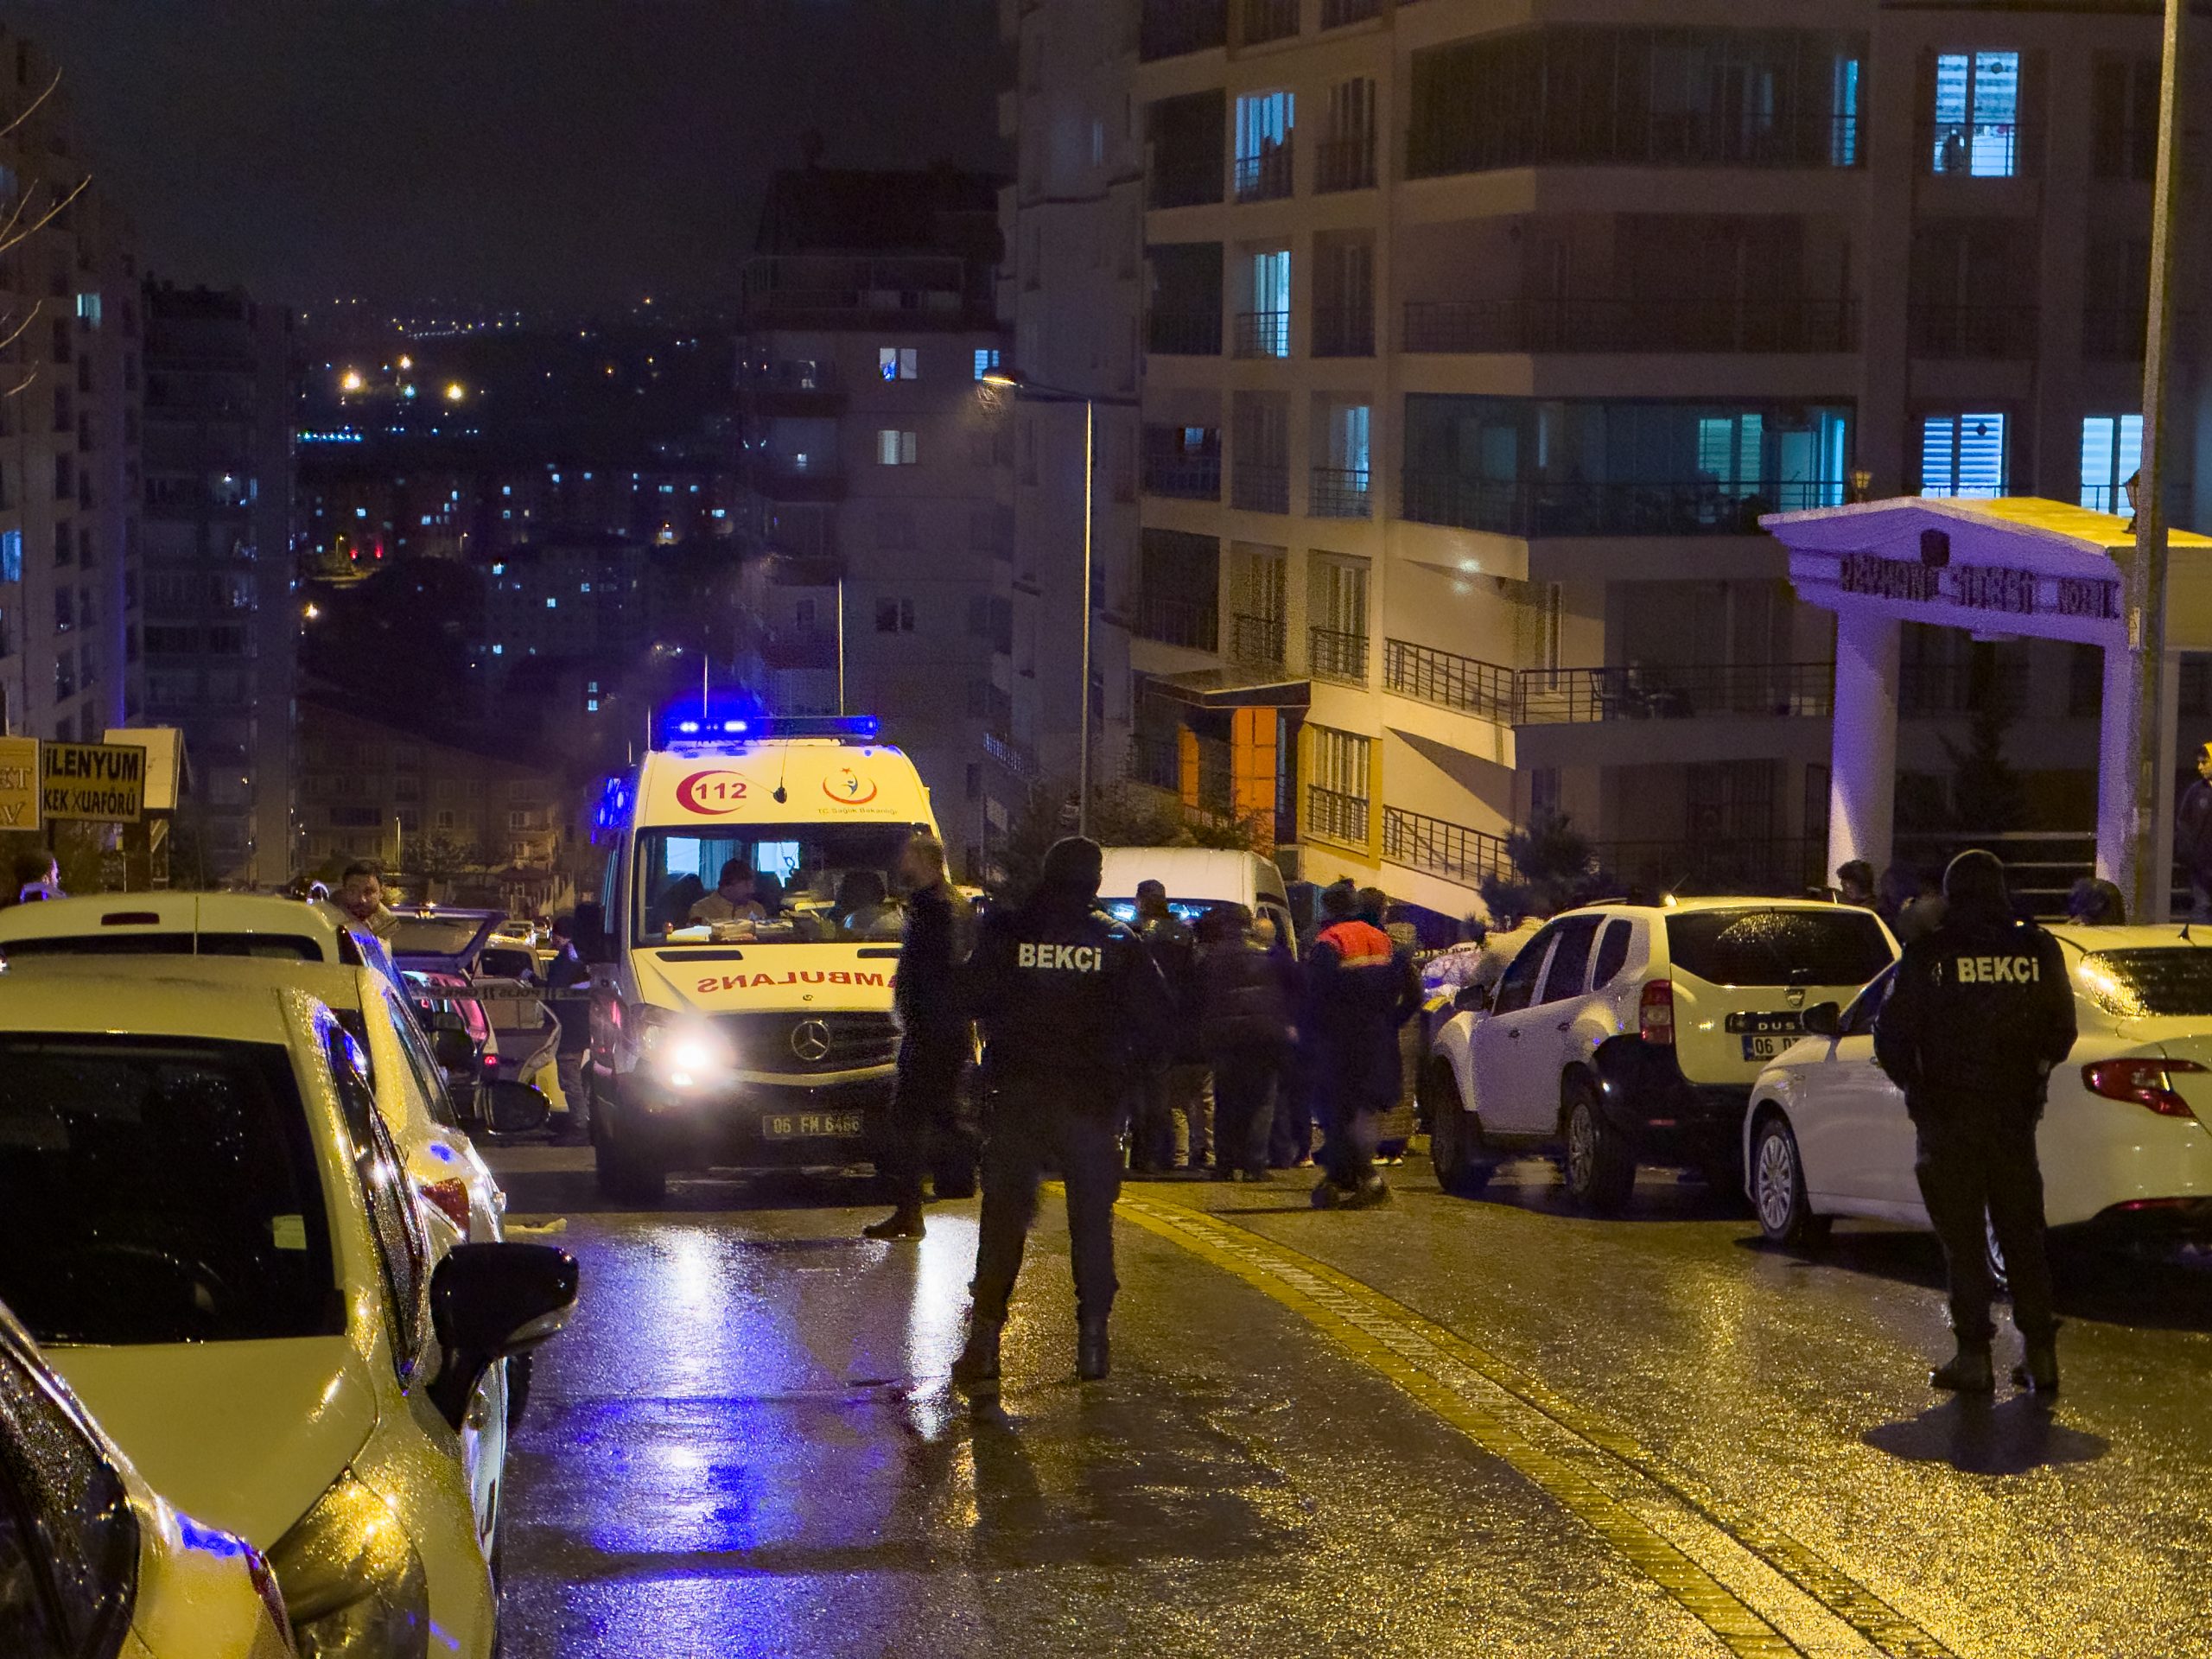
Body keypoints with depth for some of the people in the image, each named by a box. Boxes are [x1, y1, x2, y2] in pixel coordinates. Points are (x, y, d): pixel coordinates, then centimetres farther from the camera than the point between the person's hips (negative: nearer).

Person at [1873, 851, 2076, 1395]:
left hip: (1948, 1114, -3)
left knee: (1962, 1238, 3)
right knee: (2022, 1232, 11)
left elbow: (1891, 1035, -5)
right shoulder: (2037, 950, 0)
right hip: (2015, 1113, 3)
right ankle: (2040, 1353, 9)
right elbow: (2061, 1032, 7)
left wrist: (1916, 1087, 12)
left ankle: (1973, 1355, 0)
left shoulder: (1929, 956, -8)